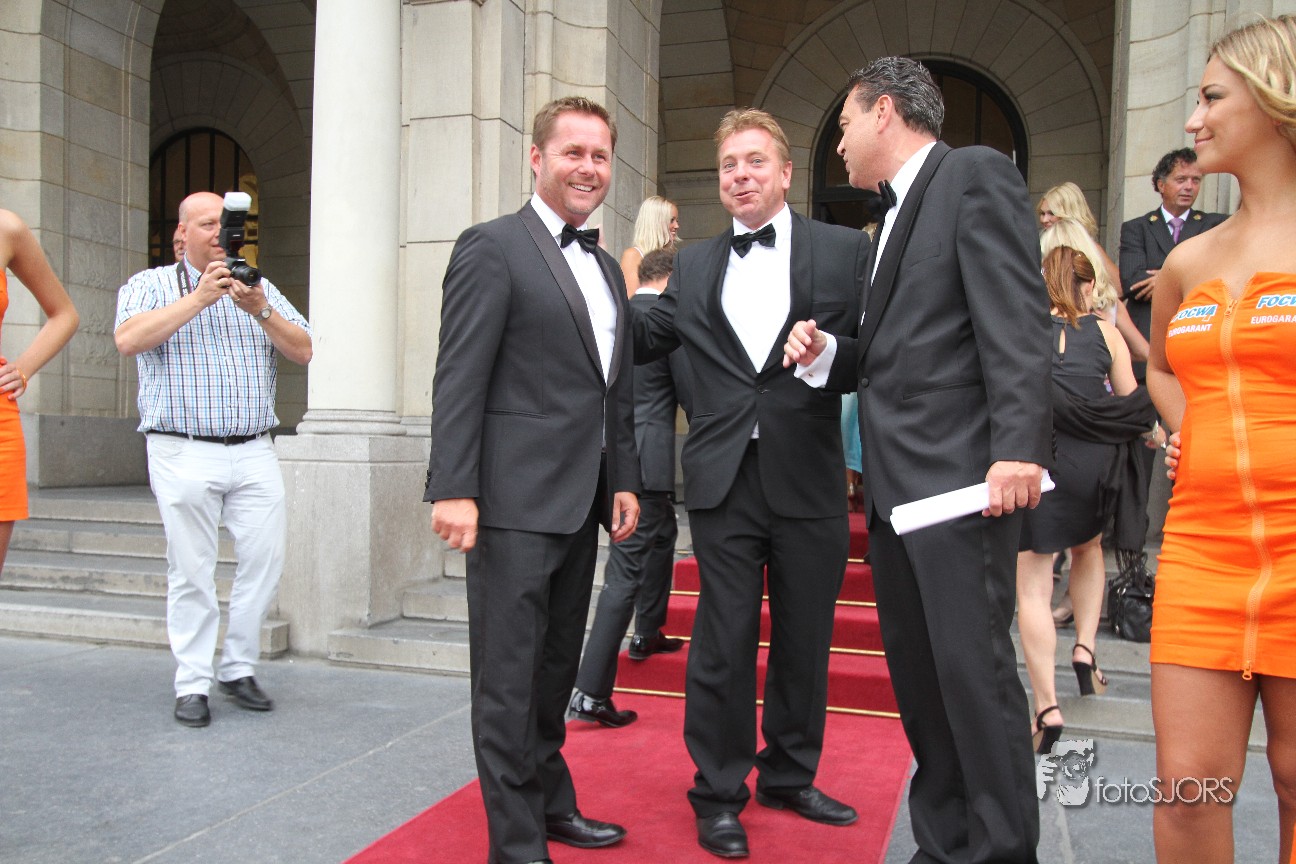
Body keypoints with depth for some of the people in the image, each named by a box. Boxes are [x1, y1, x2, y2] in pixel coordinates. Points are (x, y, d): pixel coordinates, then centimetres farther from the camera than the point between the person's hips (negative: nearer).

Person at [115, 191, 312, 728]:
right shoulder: (150, 286, 8)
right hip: (183, 452, -3)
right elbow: (129, 340, -11)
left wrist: (260, 311, -10)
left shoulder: (260, 289, 17)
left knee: (266, 558, -1)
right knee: (192, 571, 0)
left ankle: (238, 669, 14)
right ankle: (192, 683, 10)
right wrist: (199, 297, -15)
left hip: (254, 451, 3)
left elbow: (302, 351, 7)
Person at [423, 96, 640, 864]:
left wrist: (625, 480, 13)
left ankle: (552, 802, 34)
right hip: (515, 502, -8)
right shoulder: (492, 247, -6)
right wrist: (454, 489, -19)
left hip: (583, 503, 8)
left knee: (557, 668, 19)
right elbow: (459, 380, -13)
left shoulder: (606, 267, 17)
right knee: (509, 678, 1)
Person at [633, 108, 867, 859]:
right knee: (723, 646, 6)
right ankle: (719, 795, 23)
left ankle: (790, 776, 34)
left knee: (805, 642, 13)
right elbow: (643, 339, 14)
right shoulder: (695, 267, 12)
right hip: (724, 485, 1)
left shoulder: (846, 250, 3)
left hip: (810, 482, 0)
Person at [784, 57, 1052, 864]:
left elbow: (1017, 321, -15)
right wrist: (826, 352, 5)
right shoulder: (898, 215, 23)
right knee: (917, 674, 12)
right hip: (894, 484, 9)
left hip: (959, 475, -9)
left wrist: (1019, 448, -23)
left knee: (974, 667, -5)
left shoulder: (975, 173, -3)